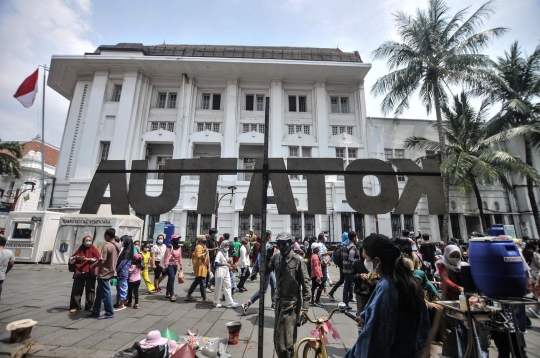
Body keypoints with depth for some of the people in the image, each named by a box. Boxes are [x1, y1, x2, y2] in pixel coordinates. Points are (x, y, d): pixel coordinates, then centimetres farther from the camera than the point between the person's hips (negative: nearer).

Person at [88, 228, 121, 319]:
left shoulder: (106, 246, -22)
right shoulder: (118, 245, 4)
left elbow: (102, 261, -24)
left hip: (104, 273, -9)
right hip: (110, 271, 9)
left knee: (105, 293, 3)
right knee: (99, 293, 19)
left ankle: (110, 313, 12)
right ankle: (96, 312, 29)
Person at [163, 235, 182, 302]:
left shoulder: (179, 247, 6)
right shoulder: (170, 247, -13)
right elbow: (167, 256, -17)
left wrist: (180, 264, 11)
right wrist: (166, 264, -25)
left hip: (176, 265, 7)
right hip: (170, 265, -7)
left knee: (171, 279, 15)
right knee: (172, 279, -12)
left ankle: (167, 293, 26)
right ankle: (172, 295, -9)